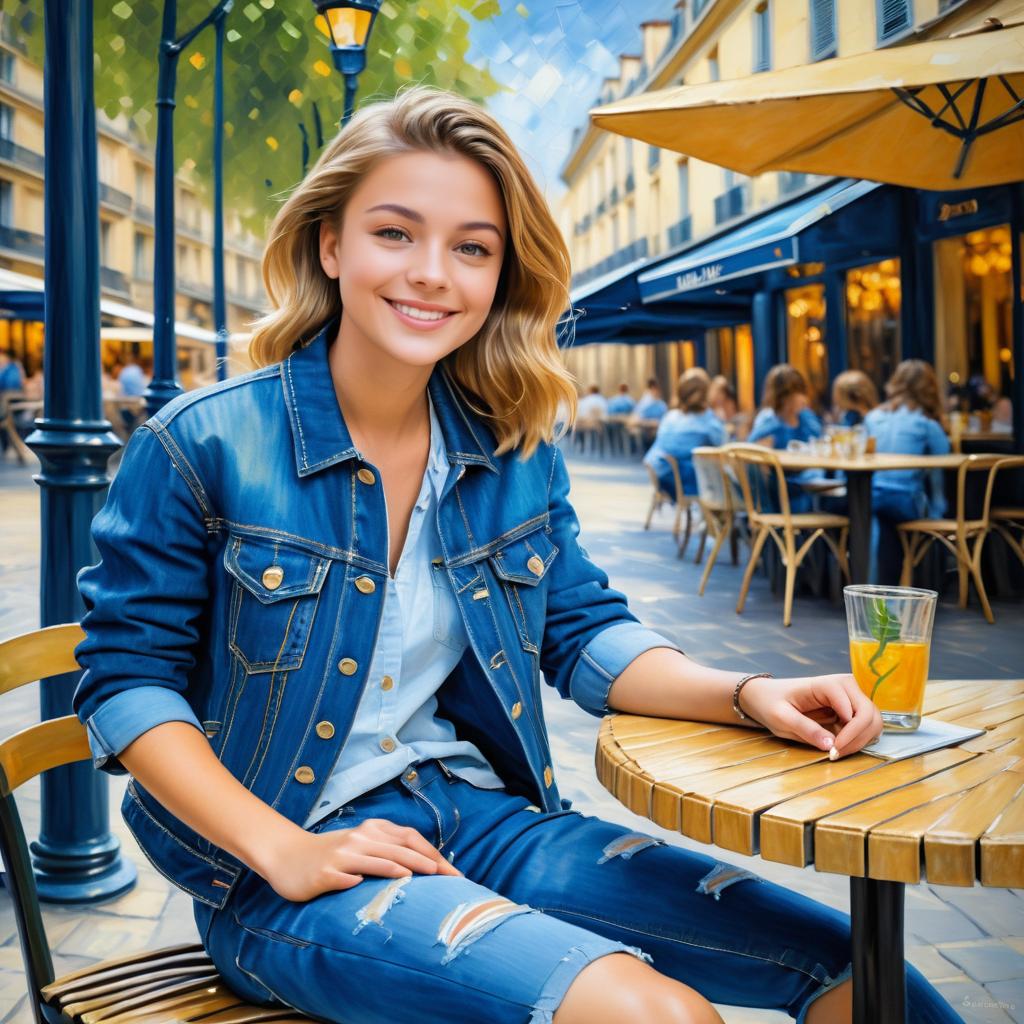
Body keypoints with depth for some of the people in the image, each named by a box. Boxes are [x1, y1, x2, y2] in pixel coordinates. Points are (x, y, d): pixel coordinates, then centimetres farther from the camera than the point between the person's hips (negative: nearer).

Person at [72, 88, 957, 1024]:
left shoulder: (517, 454, 4)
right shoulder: (200, 446, -10)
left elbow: (586, 633, 8)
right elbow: (126, 678, -7)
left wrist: (747, 694, -10)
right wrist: (283, 850, -18)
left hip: (478, 813, 5)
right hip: (285, 872, -4)